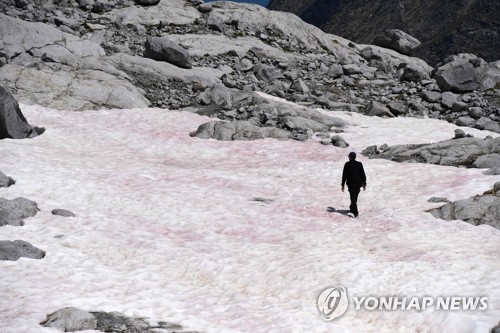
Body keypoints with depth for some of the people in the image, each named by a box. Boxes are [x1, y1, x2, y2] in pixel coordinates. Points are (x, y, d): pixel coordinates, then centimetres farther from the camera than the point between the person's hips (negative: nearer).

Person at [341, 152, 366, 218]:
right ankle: (352, 208, 40)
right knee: (355, 197, 21)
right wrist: (364, 184, 6)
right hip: (358, 184, 4)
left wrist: (343, 184, 0)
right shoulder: (359, 164, -1)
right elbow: (363, 174, -1)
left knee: (353, 198, -3)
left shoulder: (347, 164, -9)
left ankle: (355, 212, -15)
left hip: (351, 184, -4)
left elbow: (344, 175, -7)